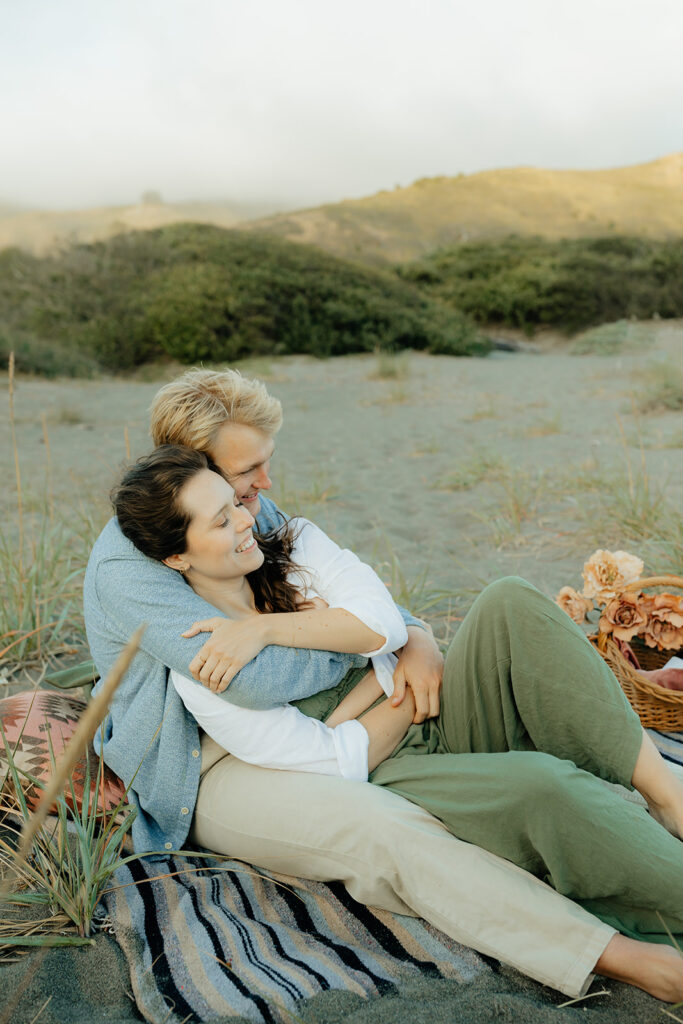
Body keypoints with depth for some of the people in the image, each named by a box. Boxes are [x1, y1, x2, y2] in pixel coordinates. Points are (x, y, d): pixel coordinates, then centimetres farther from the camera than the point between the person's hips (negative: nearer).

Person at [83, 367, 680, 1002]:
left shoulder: (253, 510, 4)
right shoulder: (125, 566, -21)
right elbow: (255, 682, -31)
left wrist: (413, 637, -11)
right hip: (209, 771, -7)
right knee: (391, 836, -32)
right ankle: (624, 960, -35)